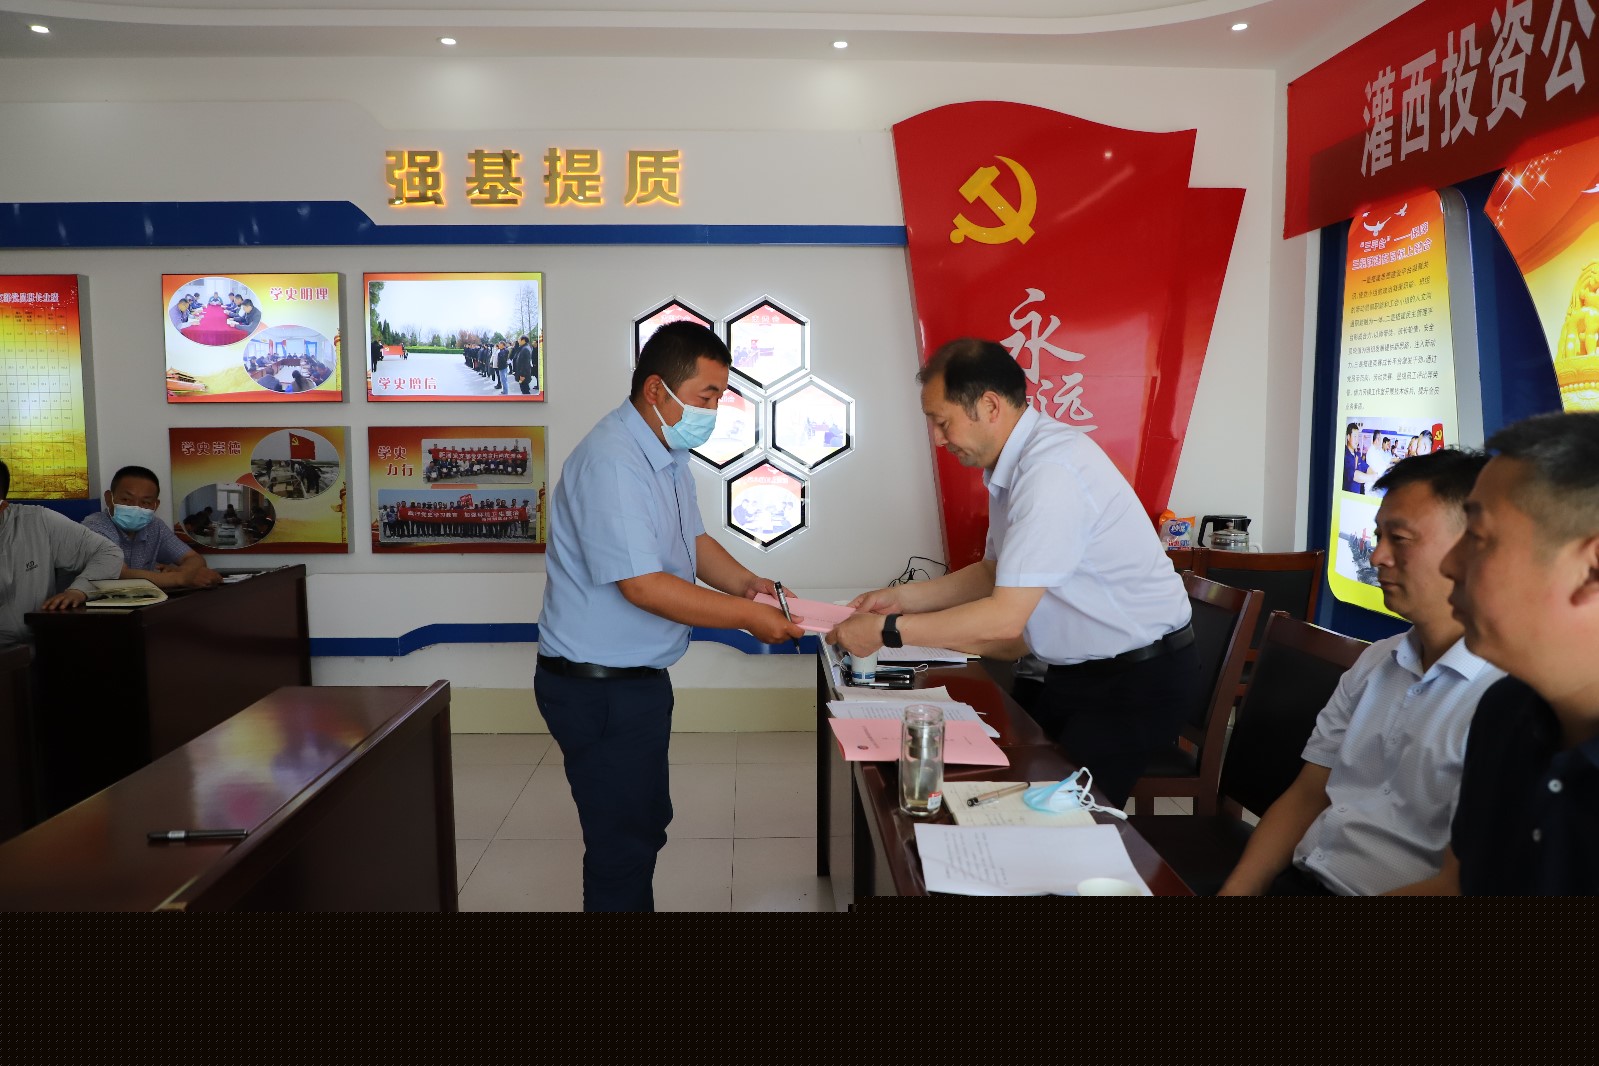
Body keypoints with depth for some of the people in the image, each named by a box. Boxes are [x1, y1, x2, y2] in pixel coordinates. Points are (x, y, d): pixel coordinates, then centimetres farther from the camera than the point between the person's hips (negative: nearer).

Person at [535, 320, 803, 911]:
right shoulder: (612, 462, -24)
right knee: (624, 844, 1)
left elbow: (693, 540, 17)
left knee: (644, 824, 22)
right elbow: (642, 585, -28)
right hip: (599, 688, -10)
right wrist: (745, 615, -22)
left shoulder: (668, 453, 9)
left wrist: (744, 581, -1)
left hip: (637, 678, 10)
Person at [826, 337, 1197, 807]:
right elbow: (996, 573, 15)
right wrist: (903, 596, 5)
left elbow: (1005, 618, -29)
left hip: (1138, 678, -9)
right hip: (1080, 669, 9)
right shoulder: (1015, 462, 4)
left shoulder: (1051, 469, -27)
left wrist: (887, 630, -22)